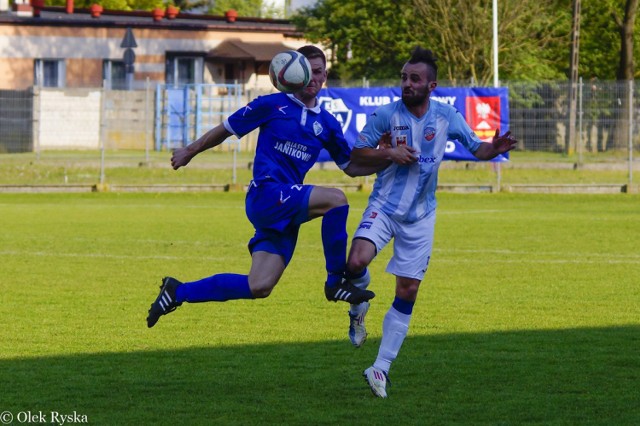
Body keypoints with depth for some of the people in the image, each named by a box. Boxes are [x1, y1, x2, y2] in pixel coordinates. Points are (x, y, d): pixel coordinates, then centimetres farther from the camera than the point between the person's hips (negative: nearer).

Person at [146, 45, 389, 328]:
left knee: (258, 288, -3)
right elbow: (226, 129, 11)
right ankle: (336, 282, -17)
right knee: (335, 199, -26)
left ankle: (178, 292, 14)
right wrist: (190, 151, 16)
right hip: (265, 194, -6)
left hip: (286, 214, 6)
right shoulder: (271, 105, 2)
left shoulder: (327, 124, 15)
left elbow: (352, 167, 22)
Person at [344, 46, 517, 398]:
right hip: (384, 207, -2)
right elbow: (356, 155, -2)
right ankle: (359, 309, 8)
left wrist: (496, 148, -17)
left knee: (407, 292, 1)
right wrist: (388, 153, -19)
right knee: (356, 262, -27)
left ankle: (381, 368, 11)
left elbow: (477, 149, 6)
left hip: (419, 217, 2)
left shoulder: (446, 117, -2)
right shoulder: (385, 115, -8)